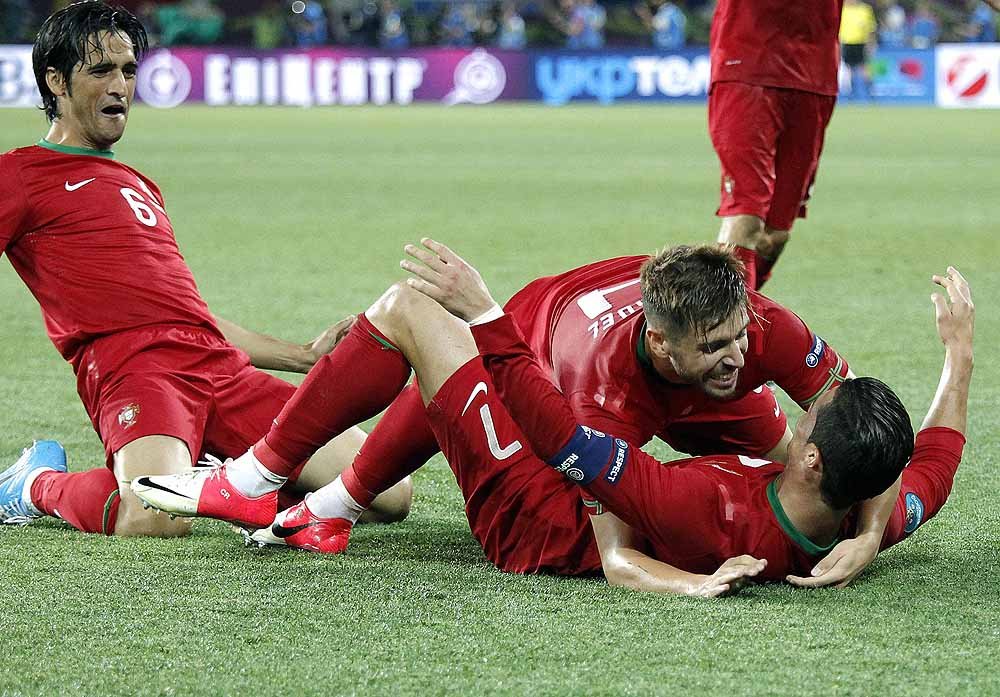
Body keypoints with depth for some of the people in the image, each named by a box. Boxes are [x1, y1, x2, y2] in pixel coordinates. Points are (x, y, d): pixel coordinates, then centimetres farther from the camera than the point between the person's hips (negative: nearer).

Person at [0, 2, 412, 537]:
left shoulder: (140, 186, 32)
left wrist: (304, 356, 28)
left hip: (222, 366, 7)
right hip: (133, 366, -6)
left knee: (389, 493, -8)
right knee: (159, 519, -37)